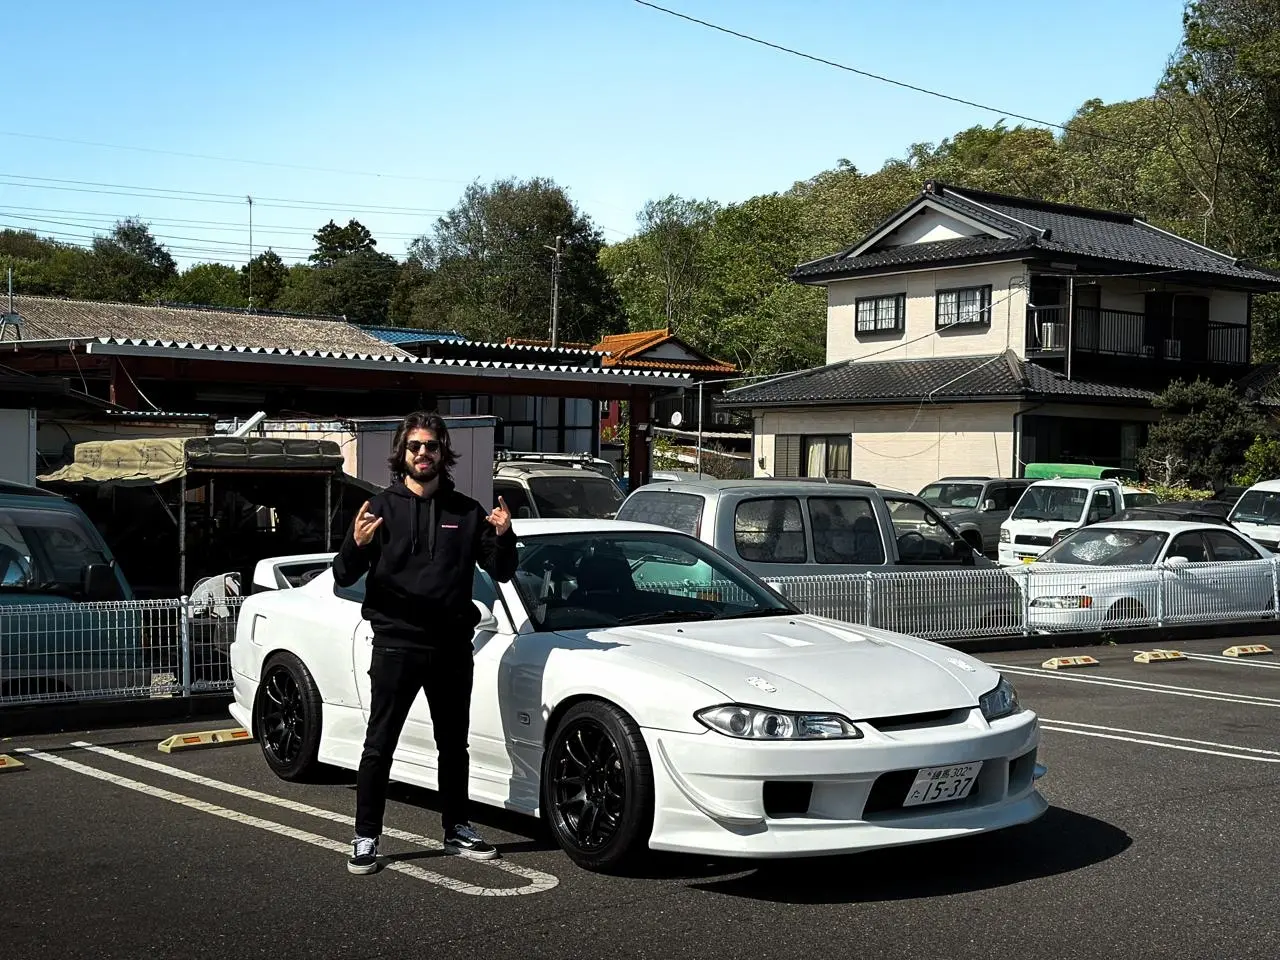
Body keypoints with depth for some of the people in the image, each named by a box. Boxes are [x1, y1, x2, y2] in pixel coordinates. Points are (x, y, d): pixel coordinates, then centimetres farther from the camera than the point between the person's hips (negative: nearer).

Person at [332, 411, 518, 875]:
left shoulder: (466, 511, 7)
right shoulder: (382, 507, -1)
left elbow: (501, 572, 8)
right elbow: (344, 578, -6)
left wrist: (503, 537, -13)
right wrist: (356, 545, -27)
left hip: (452, 646, 3)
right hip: (396, 644, -3)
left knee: (454, 744, 15)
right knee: (379, 745, -1)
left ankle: (457, 830, 27)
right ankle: (365, 839, 6)